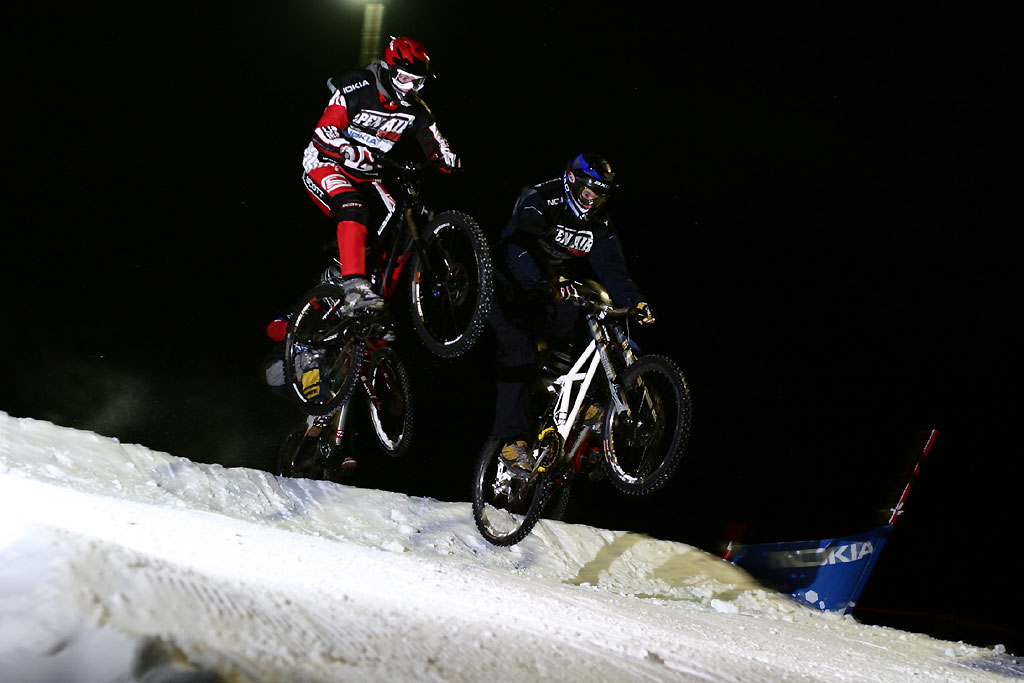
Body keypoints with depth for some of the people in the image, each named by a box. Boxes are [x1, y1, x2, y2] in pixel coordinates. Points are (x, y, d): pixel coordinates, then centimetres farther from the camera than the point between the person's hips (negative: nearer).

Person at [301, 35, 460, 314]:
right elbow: (324, 131, -27)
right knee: (353, 210, -36)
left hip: (363, 175, 7)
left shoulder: (414, 108, -1)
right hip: (325, 164, -7)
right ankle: (355, 290, -44)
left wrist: (447, 156, -29)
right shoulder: (356, 90, -19)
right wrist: (355, 152, -46)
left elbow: (433, 141, -3)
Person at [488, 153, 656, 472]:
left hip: (555, 291, 7)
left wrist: (636, 302, -24)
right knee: (520, 360, -19)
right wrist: (544, 282, -53)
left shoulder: (599, 224, -2)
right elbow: (517, 248, -36)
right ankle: (512, 439, -19)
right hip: (514, 290, -7)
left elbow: (612, 268, -6)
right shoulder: (540, 202, -23)